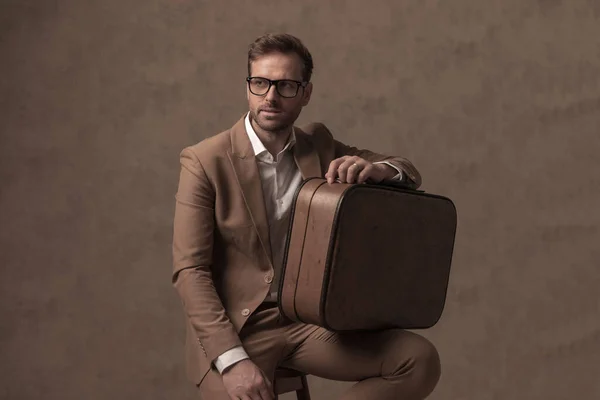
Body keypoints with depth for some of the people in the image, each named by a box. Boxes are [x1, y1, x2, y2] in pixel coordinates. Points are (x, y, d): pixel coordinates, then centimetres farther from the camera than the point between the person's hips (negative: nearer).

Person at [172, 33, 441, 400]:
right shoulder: (205, 161, -8)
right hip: (234, 327, -4)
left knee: (421, 360, -14)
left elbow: (410, 173, 9)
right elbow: (190, 270, -12)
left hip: (308, 318, 4)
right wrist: (233, 360, -24)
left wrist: (378, 169, -16)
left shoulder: (319, 144, 6)